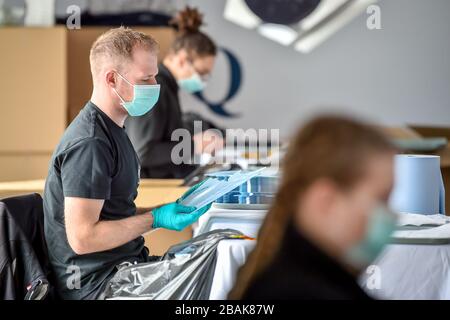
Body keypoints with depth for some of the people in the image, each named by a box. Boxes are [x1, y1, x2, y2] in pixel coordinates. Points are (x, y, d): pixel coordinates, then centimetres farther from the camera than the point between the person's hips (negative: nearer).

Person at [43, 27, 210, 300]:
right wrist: (155, 219, -17)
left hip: (123, 265, 10)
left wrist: (173, 208, 8)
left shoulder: (112, 132, 15)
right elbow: (82, 238, -22)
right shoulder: (89, 144, -18)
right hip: (99, 283, -10)